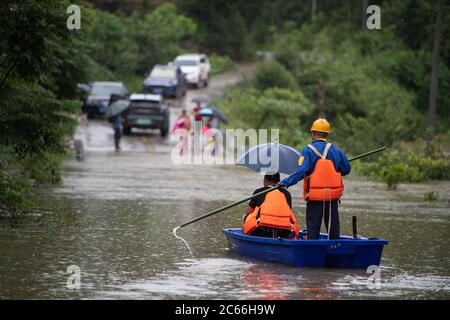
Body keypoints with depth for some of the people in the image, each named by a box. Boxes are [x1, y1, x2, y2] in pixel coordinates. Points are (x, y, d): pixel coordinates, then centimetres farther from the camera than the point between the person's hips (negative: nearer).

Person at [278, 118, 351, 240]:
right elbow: (346, 169, 10)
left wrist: (286, 182, -12)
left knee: (313, 228, 1)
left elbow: (301, 172, -19)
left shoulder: (308, 150, -10)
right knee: (333, 228, 13)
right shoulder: (335, 150, 3)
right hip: (333, 196, 3)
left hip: (315, 197, -3)